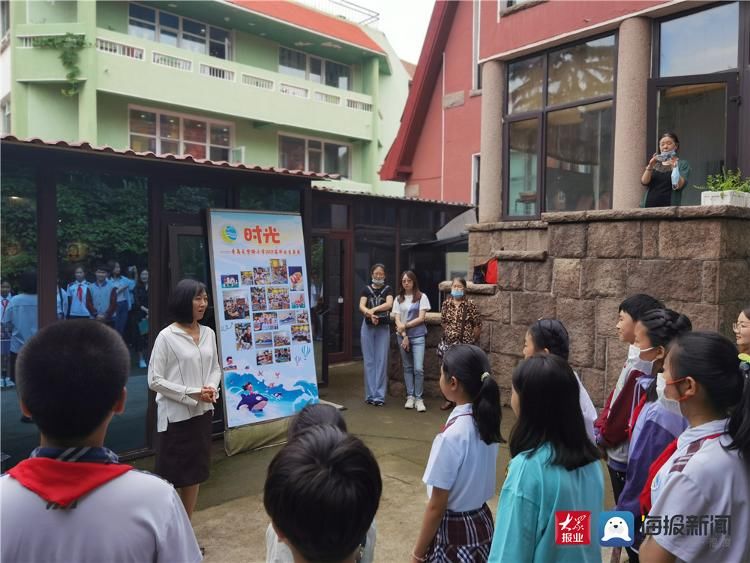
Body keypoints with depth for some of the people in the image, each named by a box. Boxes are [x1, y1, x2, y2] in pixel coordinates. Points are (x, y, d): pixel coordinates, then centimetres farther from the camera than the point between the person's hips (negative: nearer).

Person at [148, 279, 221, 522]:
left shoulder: (208, 333, 5)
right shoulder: (167, 336, -13)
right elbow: (154, 380, -13)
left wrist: (212, 388, -8)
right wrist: (192, 393, -17)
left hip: (202, 413, 6)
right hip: (175, 415, -6)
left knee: (194, 473, 16)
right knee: (170, 476, 4)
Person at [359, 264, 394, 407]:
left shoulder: (388, 289, 4)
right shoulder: (366, 289, 6)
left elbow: (389, 304, -14)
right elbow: (361, 306, -7)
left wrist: (372, 309, -20)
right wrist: (370, 313, -27)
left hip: (383, 328, -1)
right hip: (367, 327, 1)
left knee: (381, 361, -1)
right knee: (369, 361, 3)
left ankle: (379, 396, 3)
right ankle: (370, 395, 10)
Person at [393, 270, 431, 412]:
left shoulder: (422, 297, 0)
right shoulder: (398, 299, 8)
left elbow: (421, 318, -6)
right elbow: (397, 320, 1)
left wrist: (406, 325, -10)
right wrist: (404, 336, -8)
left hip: (418, 336, -3)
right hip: (402, 336, 3)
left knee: (418, 368, -9)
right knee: (407, 367, 8)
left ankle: (418, 398, 1)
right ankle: (410, 397, 15)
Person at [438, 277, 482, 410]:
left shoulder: (470, 304, -8)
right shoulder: (446, 304, 3)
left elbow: (478, 325, -5)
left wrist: (472, 340, -3)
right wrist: (448, 334, 8)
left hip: (465, 343, -4)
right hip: (449, 342, 4)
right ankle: (449, 399, 24)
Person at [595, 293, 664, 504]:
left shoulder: (641, 364, -23)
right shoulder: (637, 357, 6)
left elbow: (624, 410, -20)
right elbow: (615, 399, 11)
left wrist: (602, 438, -6)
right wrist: (599, 428, 6)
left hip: (625, 456, -8)